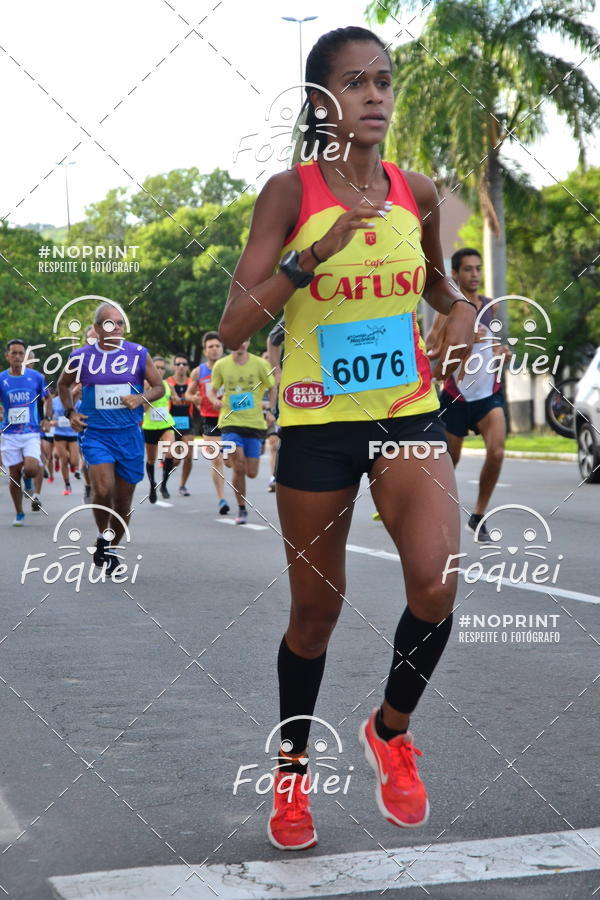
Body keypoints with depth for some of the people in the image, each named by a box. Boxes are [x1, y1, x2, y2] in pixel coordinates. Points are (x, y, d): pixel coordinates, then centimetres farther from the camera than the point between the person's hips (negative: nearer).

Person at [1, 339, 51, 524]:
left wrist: (46, 418, 5)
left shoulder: (36, 377, 2)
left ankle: (36, 493, 10)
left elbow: (48, 399, 17)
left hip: (32, 432, -1)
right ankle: (19, 514, 17)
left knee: (30, 469, -22)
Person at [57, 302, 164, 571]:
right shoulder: (80, 356, 0)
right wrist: (71, 412, 4)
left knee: (123, 499, 7)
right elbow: (63, 385, 18)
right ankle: (102, 535, 6)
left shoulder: (138, 354, 0)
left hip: (129, 435, 1)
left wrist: (141, 398, -12)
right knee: (103, 490, -21)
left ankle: (112, 548, 28)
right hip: (96, 434, -1)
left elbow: (159, 387, 7)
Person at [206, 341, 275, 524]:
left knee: (251, 473, 3)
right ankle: (241, 509, 3)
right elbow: (212, 389, 12)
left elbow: (273, 389, 5)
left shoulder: (260, 364, -3)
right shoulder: (221, 365, 0)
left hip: (255, 423, 1)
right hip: (230, 422, -1)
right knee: (238, 469, -14)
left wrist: (270, 411, -9)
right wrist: (215, 400, -10)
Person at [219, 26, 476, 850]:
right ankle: (292, 768, 31)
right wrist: (315, 253, -26)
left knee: (437, 584, -18)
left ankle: (391, 729, 11)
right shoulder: (289, 192, -9)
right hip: (317, 421, -2)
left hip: (408, 411, 2)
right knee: (317, 608, 8)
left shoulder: (416, 192, 2)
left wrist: (460, 310, 0)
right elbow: (234, 328, -15)